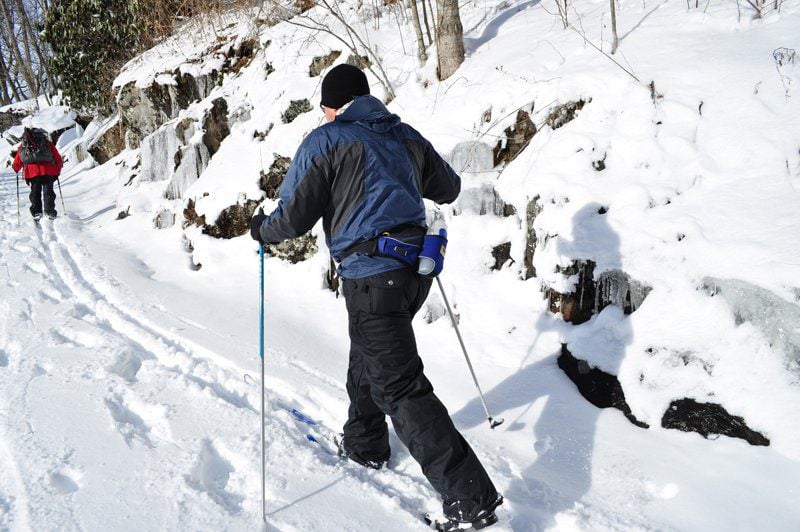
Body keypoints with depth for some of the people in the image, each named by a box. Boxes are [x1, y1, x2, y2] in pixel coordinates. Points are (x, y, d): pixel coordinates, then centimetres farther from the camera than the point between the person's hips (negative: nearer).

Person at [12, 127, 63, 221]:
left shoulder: (22, 146, 21)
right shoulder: (47, 143, 20)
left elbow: (17, 163, 18)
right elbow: (58, 158, 16)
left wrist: (16, 169, 38)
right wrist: (58, 170, 26)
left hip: (32, 172, 1)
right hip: (48, 171, -1)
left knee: (35, 192, 13)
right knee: (48, 191, 7)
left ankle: (36, 212, 4)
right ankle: (49, 211, -5)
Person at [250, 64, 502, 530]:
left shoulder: (326, 140, -4)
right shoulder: (405, 135, 13)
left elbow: (294, 217, -7)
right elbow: (449, 188, 25)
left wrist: (263, 229, 15)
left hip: (371, 275, -7)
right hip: (416, 268, 8)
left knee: (400, 387, -7)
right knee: (367, 355, 29)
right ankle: (364, 444, 45)